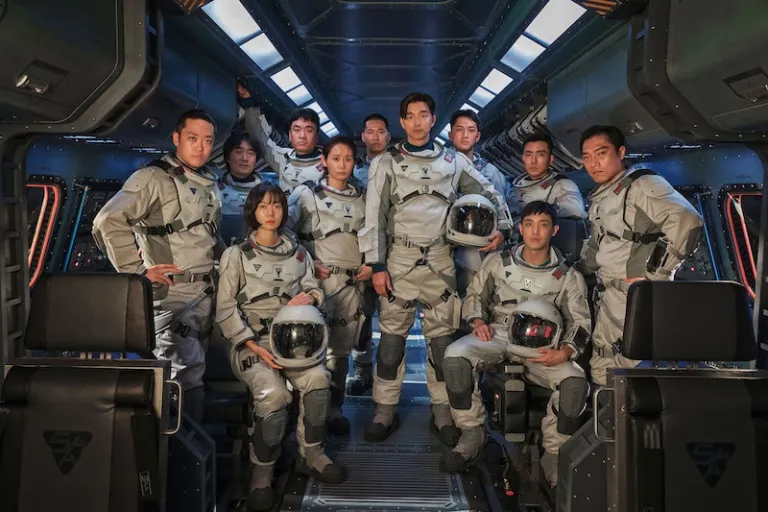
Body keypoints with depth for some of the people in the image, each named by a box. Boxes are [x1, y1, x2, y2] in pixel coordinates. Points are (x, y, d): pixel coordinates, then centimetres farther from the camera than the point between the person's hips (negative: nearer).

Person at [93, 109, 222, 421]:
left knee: (194, 372, 13)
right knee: (185, 375, -12)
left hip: (206, 292, 7)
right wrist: (138, 271, -14)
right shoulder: (153, 178, -7)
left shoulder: (210, 185, 17)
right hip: (171, 292, -7)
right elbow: (107, 222, -15)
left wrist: (222, 263, 13)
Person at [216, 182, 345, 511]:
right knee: (272, 394, -31)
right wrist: (255, 346, -16)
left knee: (318, 378, -27)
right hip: (250, 341, -3)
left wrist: (308, 297, -14)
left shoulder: (298, 253, 15)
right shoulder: (237, 255, 3)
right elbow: (225, 310, -4)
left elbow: (315, 289, 13)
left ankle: (311, 455, -6)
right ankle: (262, 473, -11)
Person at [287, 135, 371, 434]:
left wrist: (370, 264, 4)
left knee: (341, 346, 6)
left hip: (353, 281, 3)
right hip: (319, 279, -3)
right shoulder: (306, 194, 5)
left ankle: (334, 408, 15)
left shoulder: (362, 199, 16)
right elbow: (285, 232, -1)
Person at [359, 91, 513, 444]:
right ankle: (385, 411, 15)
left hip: (441, 261, 1)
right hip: (399, 260, -1)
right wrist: (377, 265, -6)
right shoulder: (386, 163, 5)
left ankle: (442, 411, 18)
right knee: (392, 337, 2)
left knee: (442, 337, 6)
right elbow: (374, 217, 0)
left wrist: (501, 227, 3)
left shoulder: (454, 162, 10)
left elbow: (490, 195, 19)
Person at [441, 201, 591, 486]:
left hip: (541, 347, 0)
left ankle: (554, 455, -9)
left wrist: (564, 352, -17)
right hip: (498, 335, 1)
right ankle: (472, 434, -13)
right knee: (454, 357, -31)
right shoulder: (498, 262, 8)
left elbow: (580, 323, 3)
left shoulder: (568, 276, 5)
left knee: (575, 382, -31)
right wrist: (478, 321, -5)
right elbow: (475, 295, 17)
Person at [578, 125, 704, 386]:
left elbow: (687, 222, -26)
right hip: (609, 299, 9)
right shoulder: (600, 198, 17)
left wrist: (652, 273, -23)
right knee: (601, 371, 15)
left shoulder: (642, 185, -12)